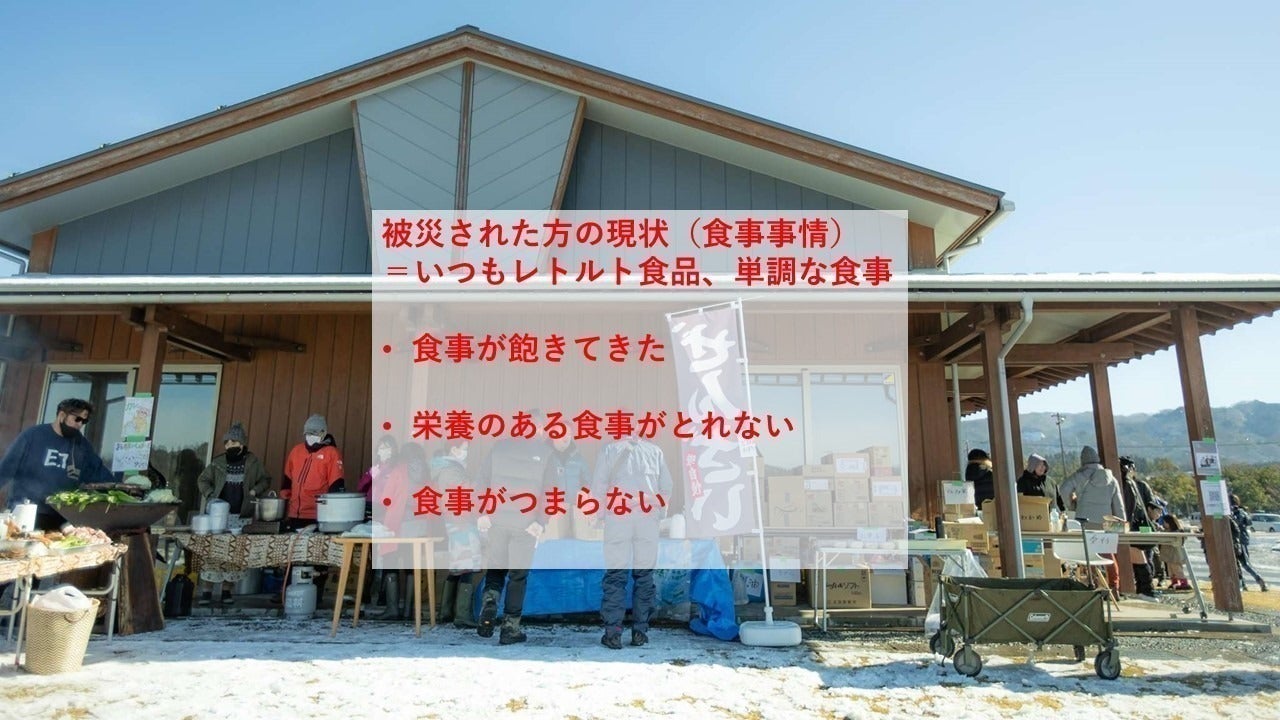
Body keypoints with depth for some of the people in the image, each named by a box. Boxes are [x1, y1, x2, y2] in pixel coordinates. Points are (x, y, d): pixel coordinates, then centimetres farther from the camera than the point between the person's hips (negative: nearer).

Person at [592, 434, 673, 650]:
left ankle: (613, 633, 0)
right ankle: (640, 631, 10)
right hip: (648, 521, 2)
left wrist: (602, 514, 11)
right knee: (644, 574, 8)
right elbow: (667, 488, 8)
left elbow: (598, 487, 0)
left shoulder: (610, 449, 2)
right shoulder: (655, 450, 7)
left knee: (615, 575, 2)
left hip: (617, 520, -2)